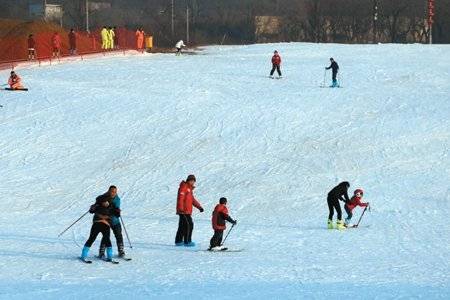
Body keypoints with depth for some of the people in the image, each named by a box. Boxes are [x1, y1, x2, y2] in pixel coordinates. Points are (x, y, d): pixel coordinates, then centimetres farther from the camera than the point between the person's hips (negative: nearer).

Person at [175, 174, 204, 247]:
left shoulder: (190, 188, 22)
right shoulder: (184, 187, -9)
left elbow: (192, 199, 29)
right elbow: (180, 198, -19)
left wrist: (199, 206, 22)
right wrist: (181, 208, -28)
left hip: (187, 211, 10)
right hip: (184, 211, -10)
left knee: (183, 226, 13)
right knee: (189, 225, -12)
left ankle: (178, 241, 18)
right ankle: (187, 241, -10)